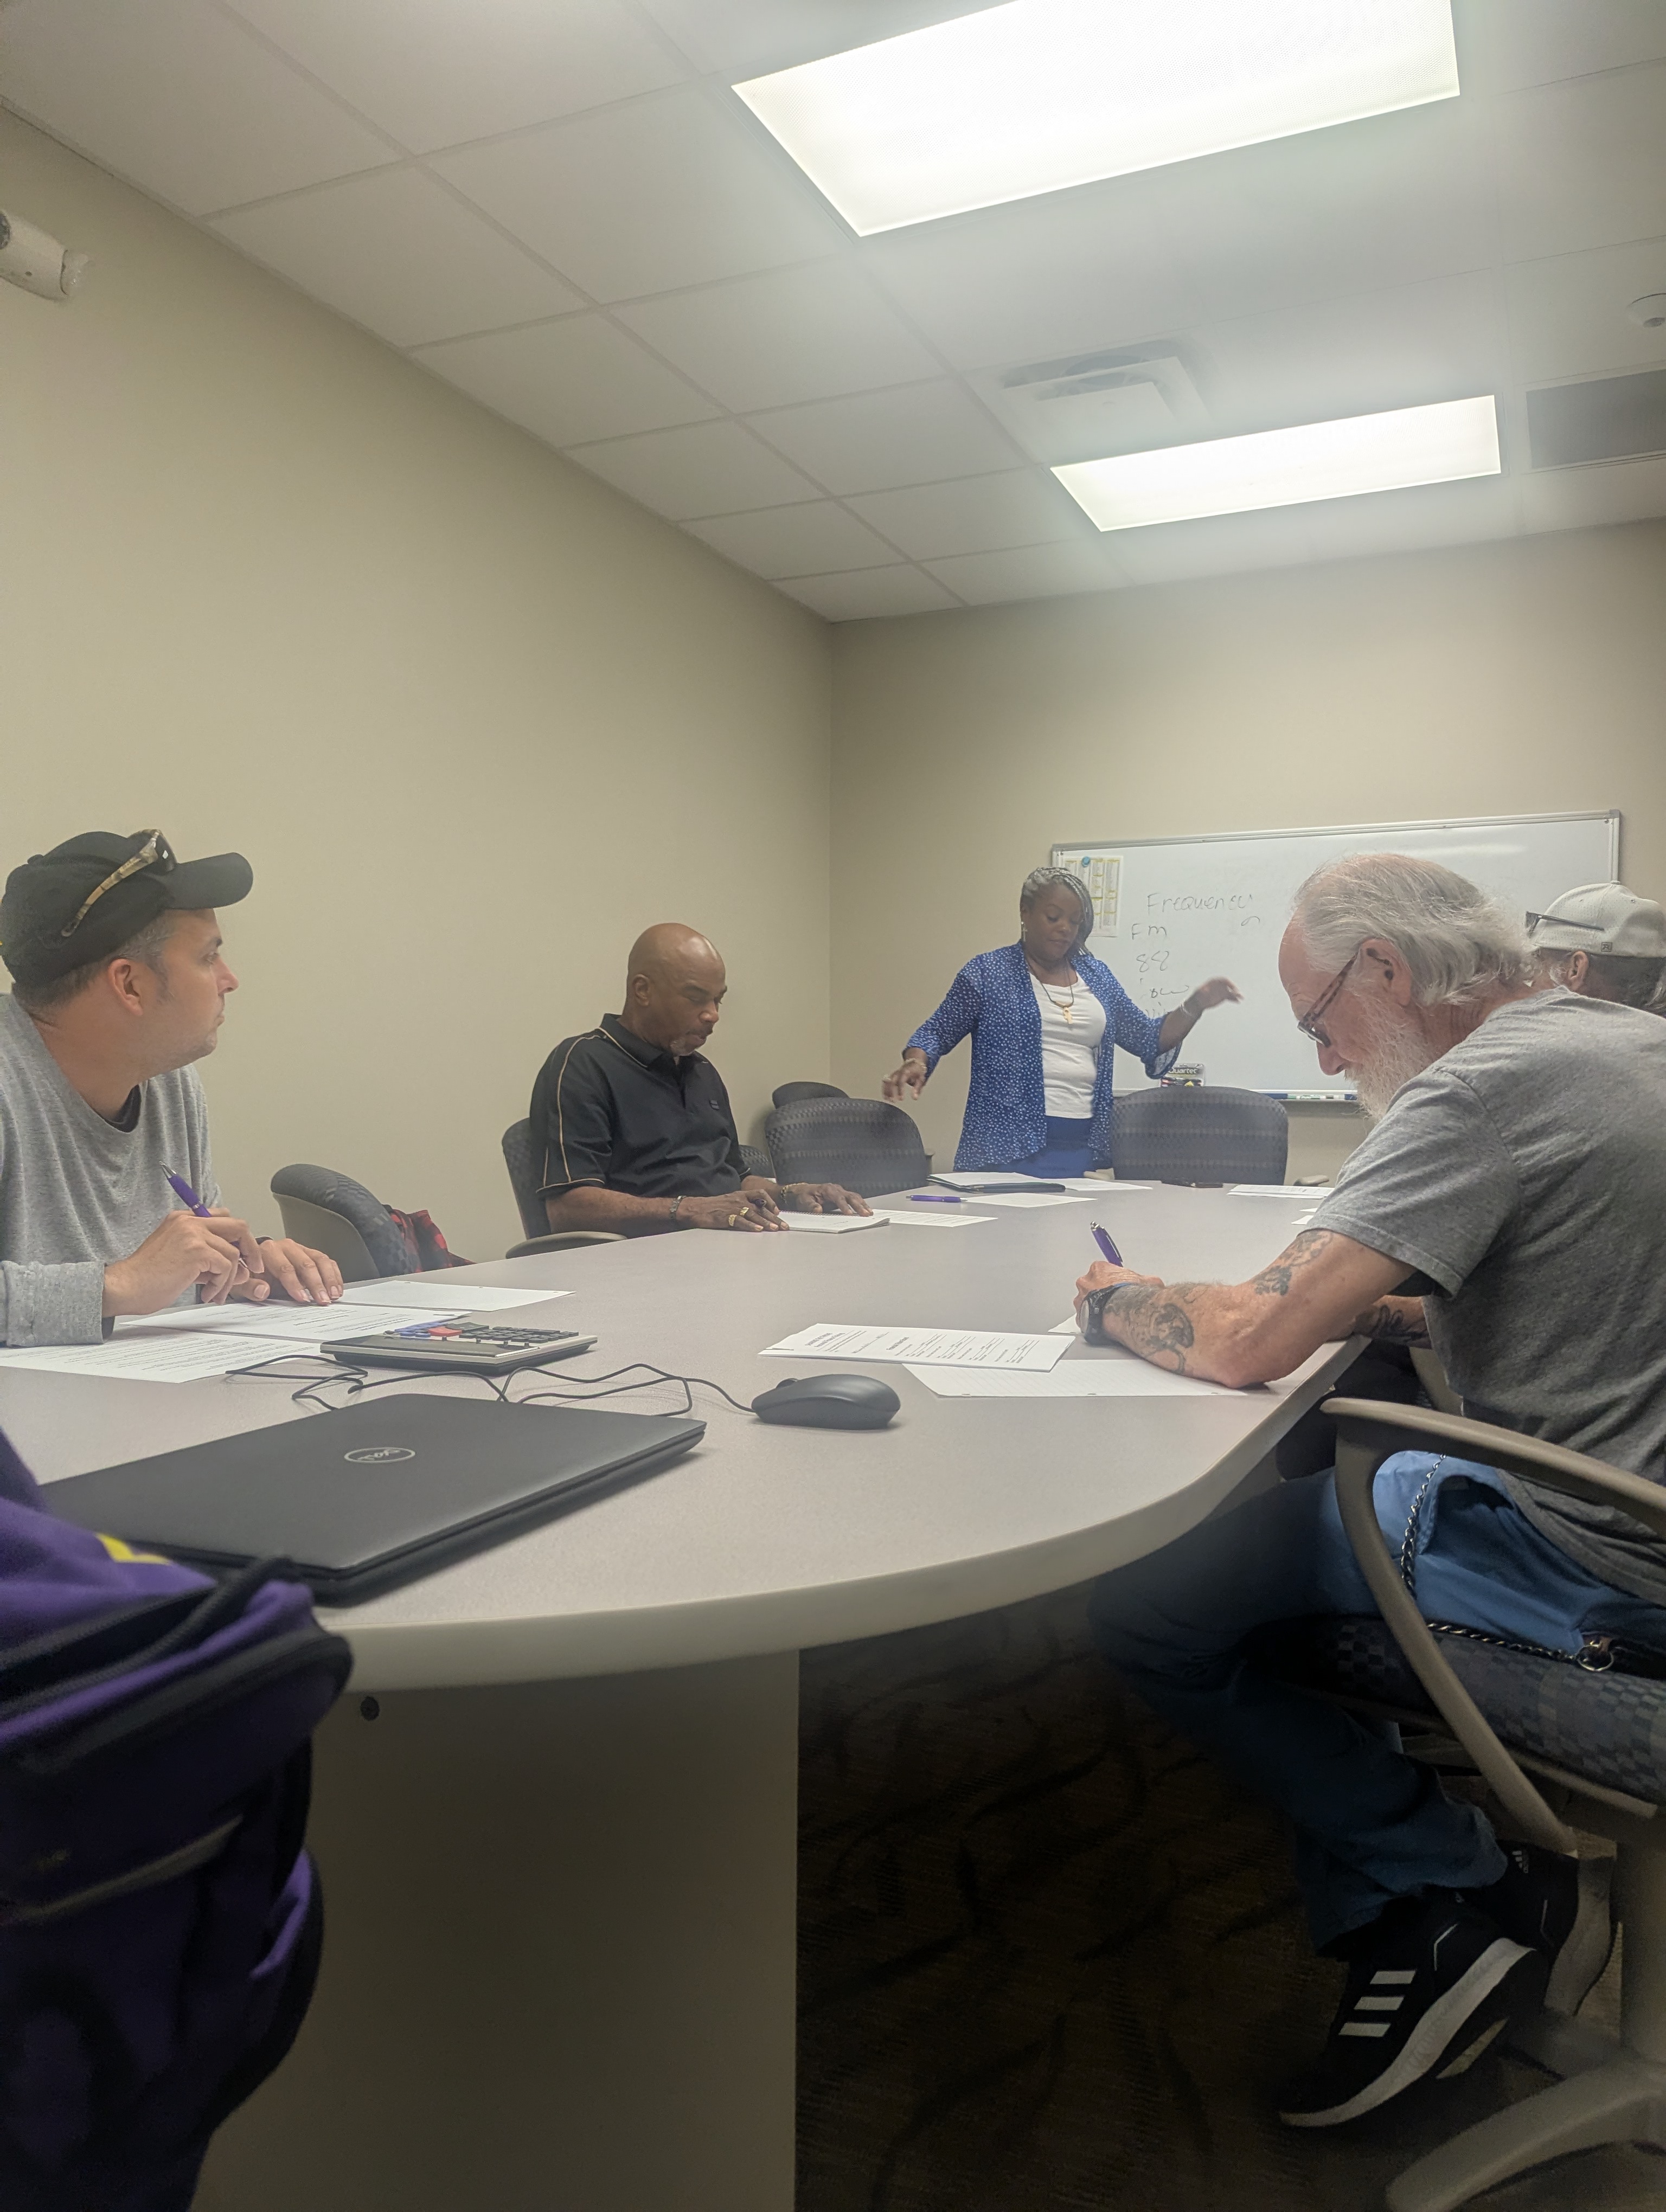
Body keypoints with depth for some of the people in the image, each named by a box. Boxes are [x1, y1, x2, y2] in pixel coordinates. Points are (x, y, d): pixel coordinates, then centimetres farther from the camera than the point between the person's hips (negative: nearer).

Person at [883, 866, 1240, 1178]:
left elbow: (1148, 1039, 19)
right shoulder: (987, 972, 2)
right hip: (1008, 1147, -4)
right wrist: (916, 1063, -16)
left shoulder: (1096, 974, 14)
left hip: (1084, 1148, 4)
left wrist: (1196, 1006, 5)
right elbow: (937, 1033, 5)